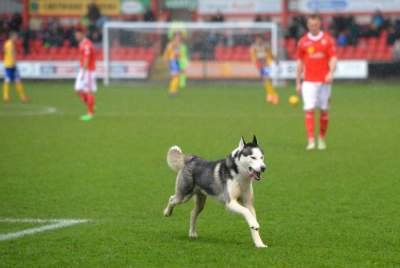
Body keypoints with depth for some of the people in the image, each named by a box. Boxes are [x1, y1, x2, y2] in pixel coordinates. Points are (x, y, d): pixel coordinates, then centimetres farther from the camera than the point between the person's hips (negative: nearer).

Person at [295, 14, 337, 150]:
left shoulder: (327, 40, 2)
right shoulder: (303, 42, 6)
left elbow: (333, 58, -3)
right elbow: (300, 62, 11)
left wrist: (331, 72, -22)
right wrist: (298, 83, 9)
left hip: (324, 81, 0)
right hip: (309, 82, 0)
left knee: (324, 111, 7)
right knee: (309, 110, -11)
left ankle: (322, 139, 22)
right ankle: (311, 141, -14)